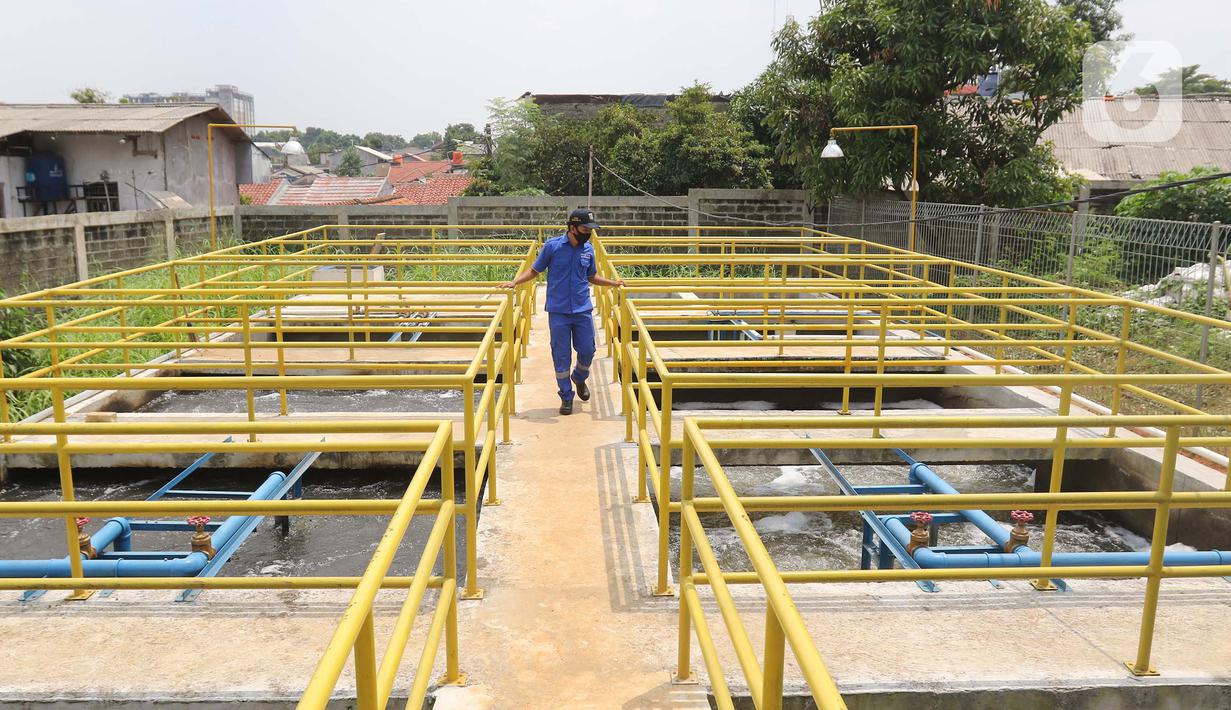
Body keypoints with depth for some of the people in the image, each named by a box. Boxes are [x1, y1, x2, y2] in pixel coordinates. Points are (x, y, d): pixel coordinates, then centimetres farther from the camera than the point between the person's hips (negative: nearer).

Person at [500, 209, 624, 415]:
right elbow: (534, 270, 1)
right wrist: (514, 282, -11)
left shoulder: (588, 249, 6)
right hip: (558, 312, -3)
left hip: (583, 311, 3)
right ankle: (566, 396, 16)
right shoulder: (552, 246, -6)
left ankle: (579, 378, 38)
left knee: (587, 351, 6)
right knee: (561, 356, 2)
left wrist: (613, 282, 11)